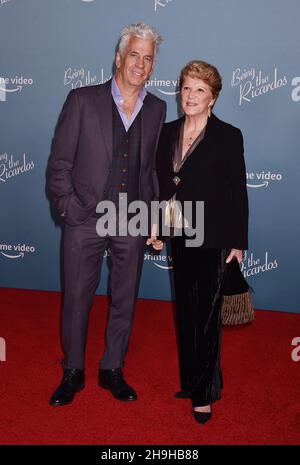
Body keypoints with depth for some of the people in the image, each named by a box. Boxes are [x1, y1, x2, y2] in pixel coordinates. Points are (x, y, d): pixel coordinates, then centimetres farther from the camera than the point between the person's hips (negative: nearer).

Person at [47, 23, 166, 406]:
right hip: (85, 220, -2)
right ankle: (73, 373, 27)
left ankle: (112, 370, 30)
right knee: (76, 299, 8)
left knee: (125, 300, 12)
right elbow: (59, 163, -3)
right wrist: (69, 209, -9)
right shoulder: (82, 100, -3)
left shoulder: (157, 109, 7)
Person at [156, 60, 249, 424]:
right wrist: (158, 221, -3)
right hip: (179, 237, 5)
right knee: (185, 312, 15)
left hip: (213, 240, -5)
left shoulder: (228, 136, -8)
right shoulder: (168, 132, 7)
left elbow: (238, 192, -6)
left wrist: (238, 243, -7)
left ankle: (204, 393, 18)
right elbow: (161, 182, 12)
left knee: (206, 315, 2)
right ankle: (190, 380, 32)